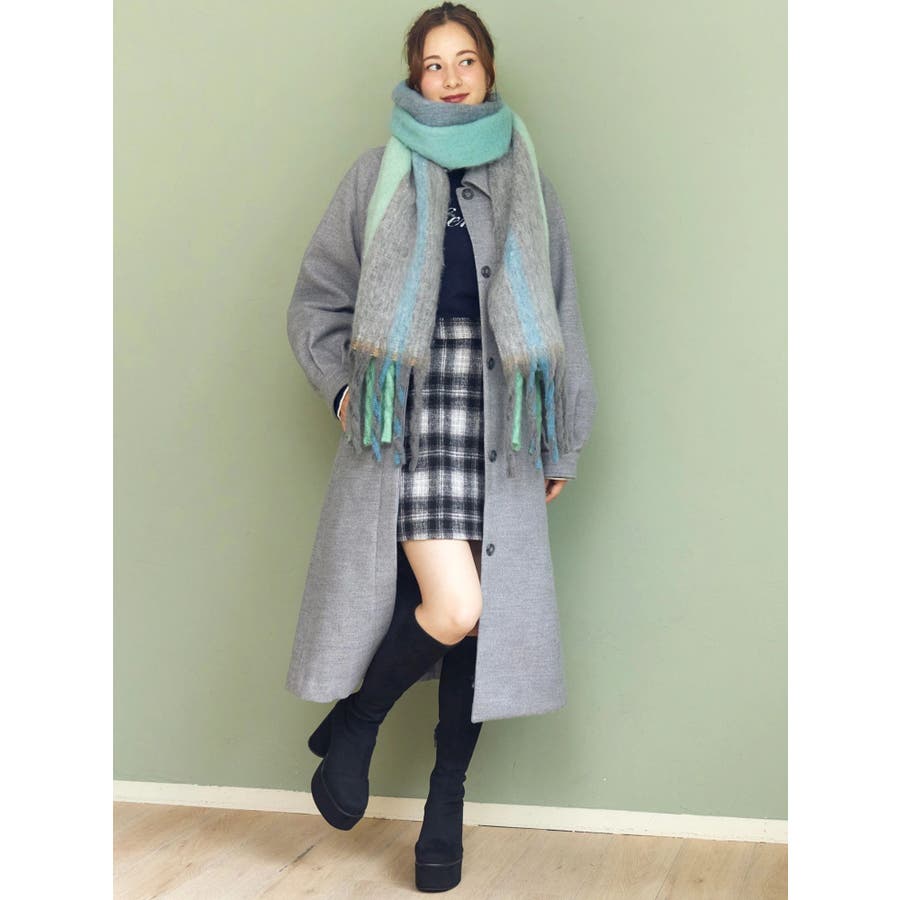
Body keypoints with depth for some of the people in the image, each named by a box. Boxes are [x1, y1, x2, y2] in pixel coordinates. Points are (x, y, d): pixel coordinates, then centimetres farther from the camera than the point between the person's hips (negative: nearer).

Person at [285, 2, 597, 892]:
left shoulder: (524, 183, 11)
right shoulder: (377, 176, 7)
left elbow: (561, 316, 12)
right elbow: (318, 299, 13)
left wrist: (564, 444, 10)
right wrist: (343, 386, -1)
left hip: (498, 418, 3)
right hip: (409, 412, -2)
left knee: (479, 615, 2)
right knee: (452, 607, -17)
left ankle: (447, 799, 18)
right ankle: (353, 725, 10)